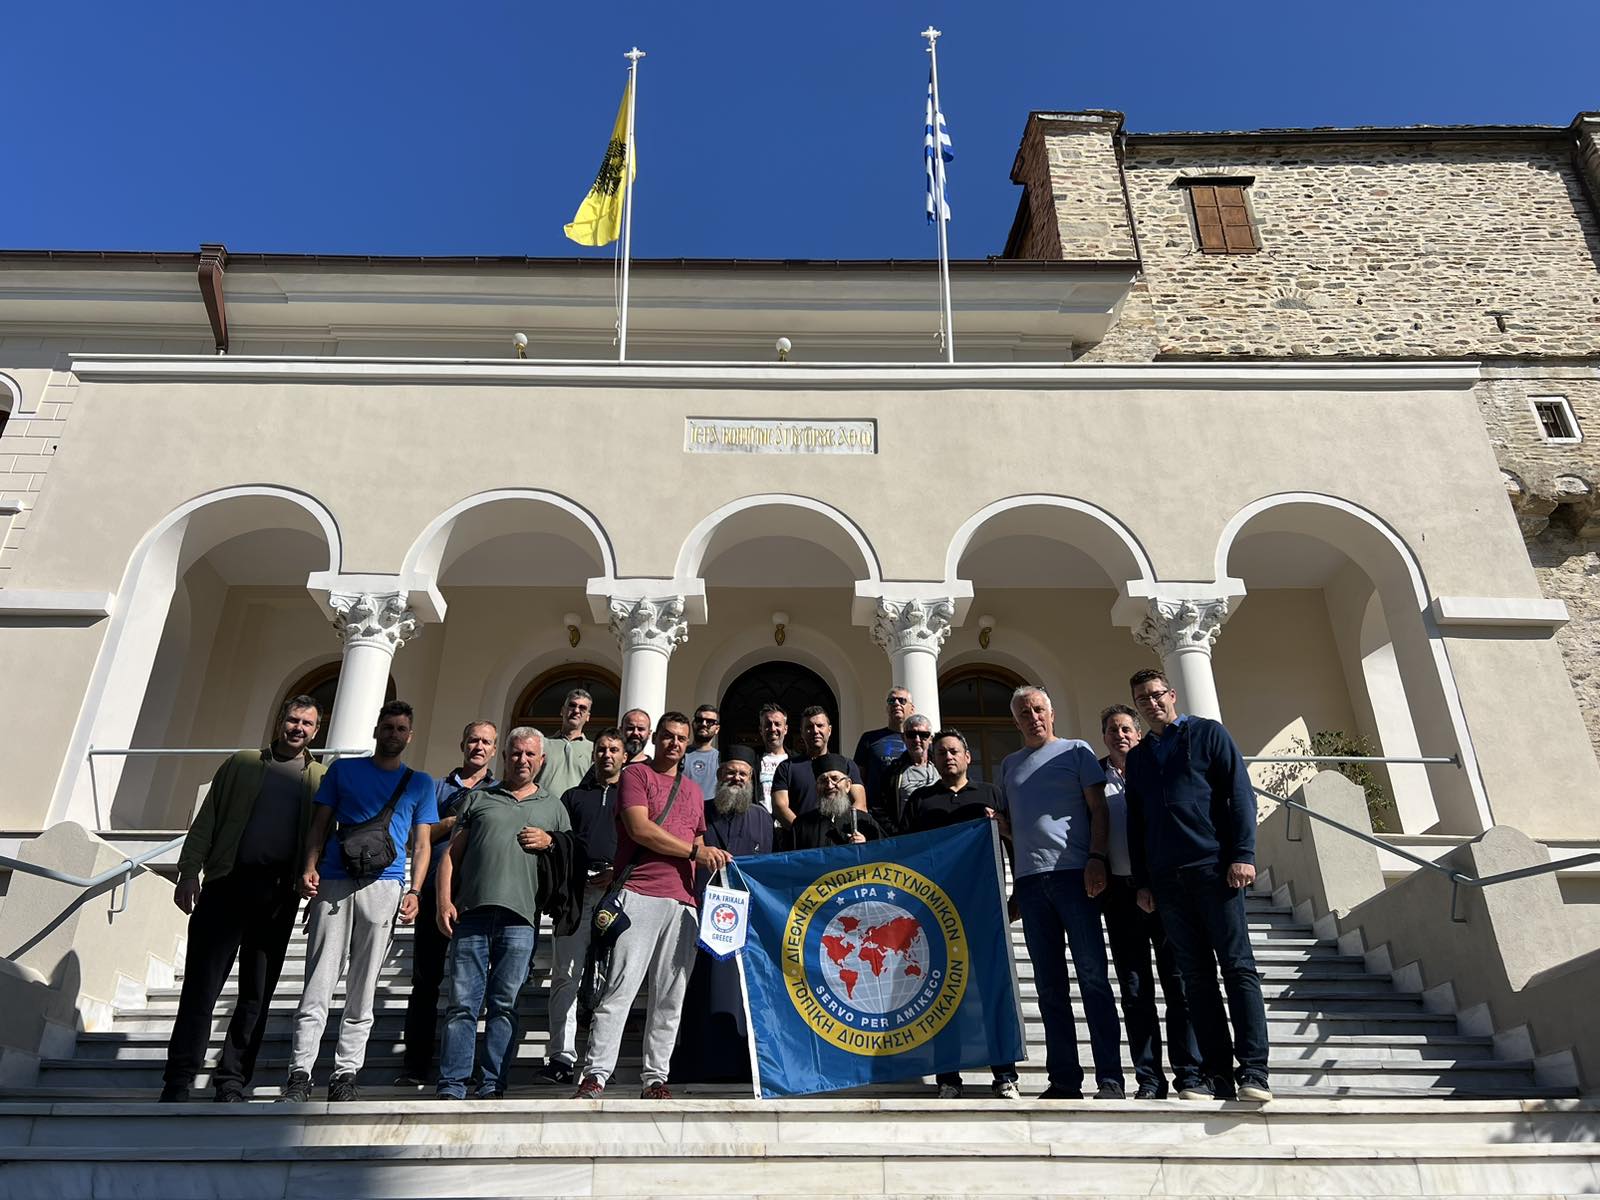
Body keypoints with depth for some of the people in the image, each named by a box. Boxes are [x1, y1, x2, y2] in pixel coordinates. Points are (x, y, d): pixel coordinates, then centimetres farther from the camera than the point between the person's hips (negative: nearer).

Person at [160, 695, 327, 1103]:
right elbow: (205, 821, 9)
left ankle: (231, 1082, 14)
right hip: (227, 884, 0)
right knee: (201, 986, -2)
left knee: (257, 993, 5)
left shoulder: (321, 779, 12)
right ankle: (177, 1082, 6)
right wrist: (189, 873, -1)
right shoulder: (242, 764, 12)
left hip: (278, 894, 1)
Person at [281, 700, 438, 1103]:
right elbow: (320, 825, 12)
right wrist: (310, 868, -4)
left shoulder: (420, 783, 15)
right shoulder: (343, 769, 15)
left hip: (384, 887, 0)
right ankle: (299, 1073, 0)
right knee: (318, 984, -4)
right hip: (333, 884, 0)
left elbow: (421, 844, 12)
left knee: (362, 989, 2)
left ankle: (345, 1075, 7)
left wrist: (414, 891, -1)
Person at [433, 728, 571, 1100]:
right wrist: (444, 901, 1)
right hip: (472, 911, 0)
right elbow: (451, 854, 13)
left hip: (521, 917, 0)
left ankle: (493, 1086, 6)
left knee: (504, 1005, 1)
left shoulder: (553, 808, 19)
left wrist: (549, 843, -1)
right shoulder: (477, 799, 18)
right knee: (462, 1003, -1)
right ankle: (451, 1087, 4)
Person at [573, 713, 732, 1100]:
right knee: (620, 987, -10)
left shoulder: (693, 790, 24)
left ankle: (656, 1079, 9)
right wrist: (693, 851, -8)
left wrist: (712, 858, 7)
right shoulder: (636, 774, 5)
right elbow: (640, 829, -8)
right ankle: (595, 1075, -6)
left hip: (683, 902, 5)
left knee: (670, 996, 3)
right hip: (640, 896, -5)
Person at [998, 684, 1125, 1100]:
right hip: (1030, 879, 4)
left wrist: (1096, 859, -12)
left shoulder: (1076, 751, 8)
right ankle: (1064, 1079, 10)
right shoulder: (1009, 765, 19)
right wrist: (1013, 879, 12)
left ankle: (1110, 1078, -1)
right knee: (1050, 984, 5)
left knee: (1092, 976, -5)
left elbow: (1098, 809, 1)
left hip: (1074, 873, -4)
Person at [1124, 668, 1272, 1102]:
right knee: (1196, 976, 4)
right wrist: (1142, 881, 12)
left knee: (1238, 967, -5)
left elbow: (1240, 793, -1)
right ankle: (1218, 1075, 6)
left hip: (1214, 867, -4)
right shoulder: (1137, 757, 19)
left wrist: (1243, 854, -12)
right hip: (1167, 879, 5)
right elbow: (1135, 823, 19)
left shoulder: (1208, 733, 6)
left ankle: (1253, 1071, -4)